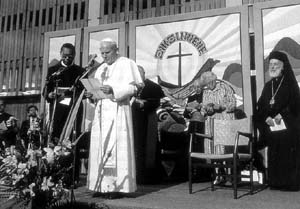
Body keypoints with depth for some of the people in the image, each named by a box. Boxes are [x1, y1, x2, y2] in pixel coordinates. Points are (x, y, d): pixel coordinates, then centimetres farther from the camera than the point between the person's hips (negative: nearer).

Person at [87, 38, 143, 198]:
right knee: (99, 147, 2)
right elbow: (96, 89, 21)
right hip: (101, 109, 7)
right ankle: (102, 185, 8)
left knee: (117, 146, -8)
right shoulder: (101, 69, 22)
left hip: (118, 109, -6)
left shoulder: (126, 64, 2)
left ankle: (118, 186, -2)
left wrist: (113, 89, -21)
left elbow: (132, 87, -8)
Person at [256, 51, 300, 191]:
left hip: (288, 126, -4)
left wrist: (281, 115, -20)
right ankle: (276, 183, 13)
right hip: (271, 127, 4)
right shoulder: (268, 86, 14)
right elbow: (261, 106, 9)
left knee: (288, 156, -4)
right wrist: (266, 118, -9)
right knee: (274, 156, 5)